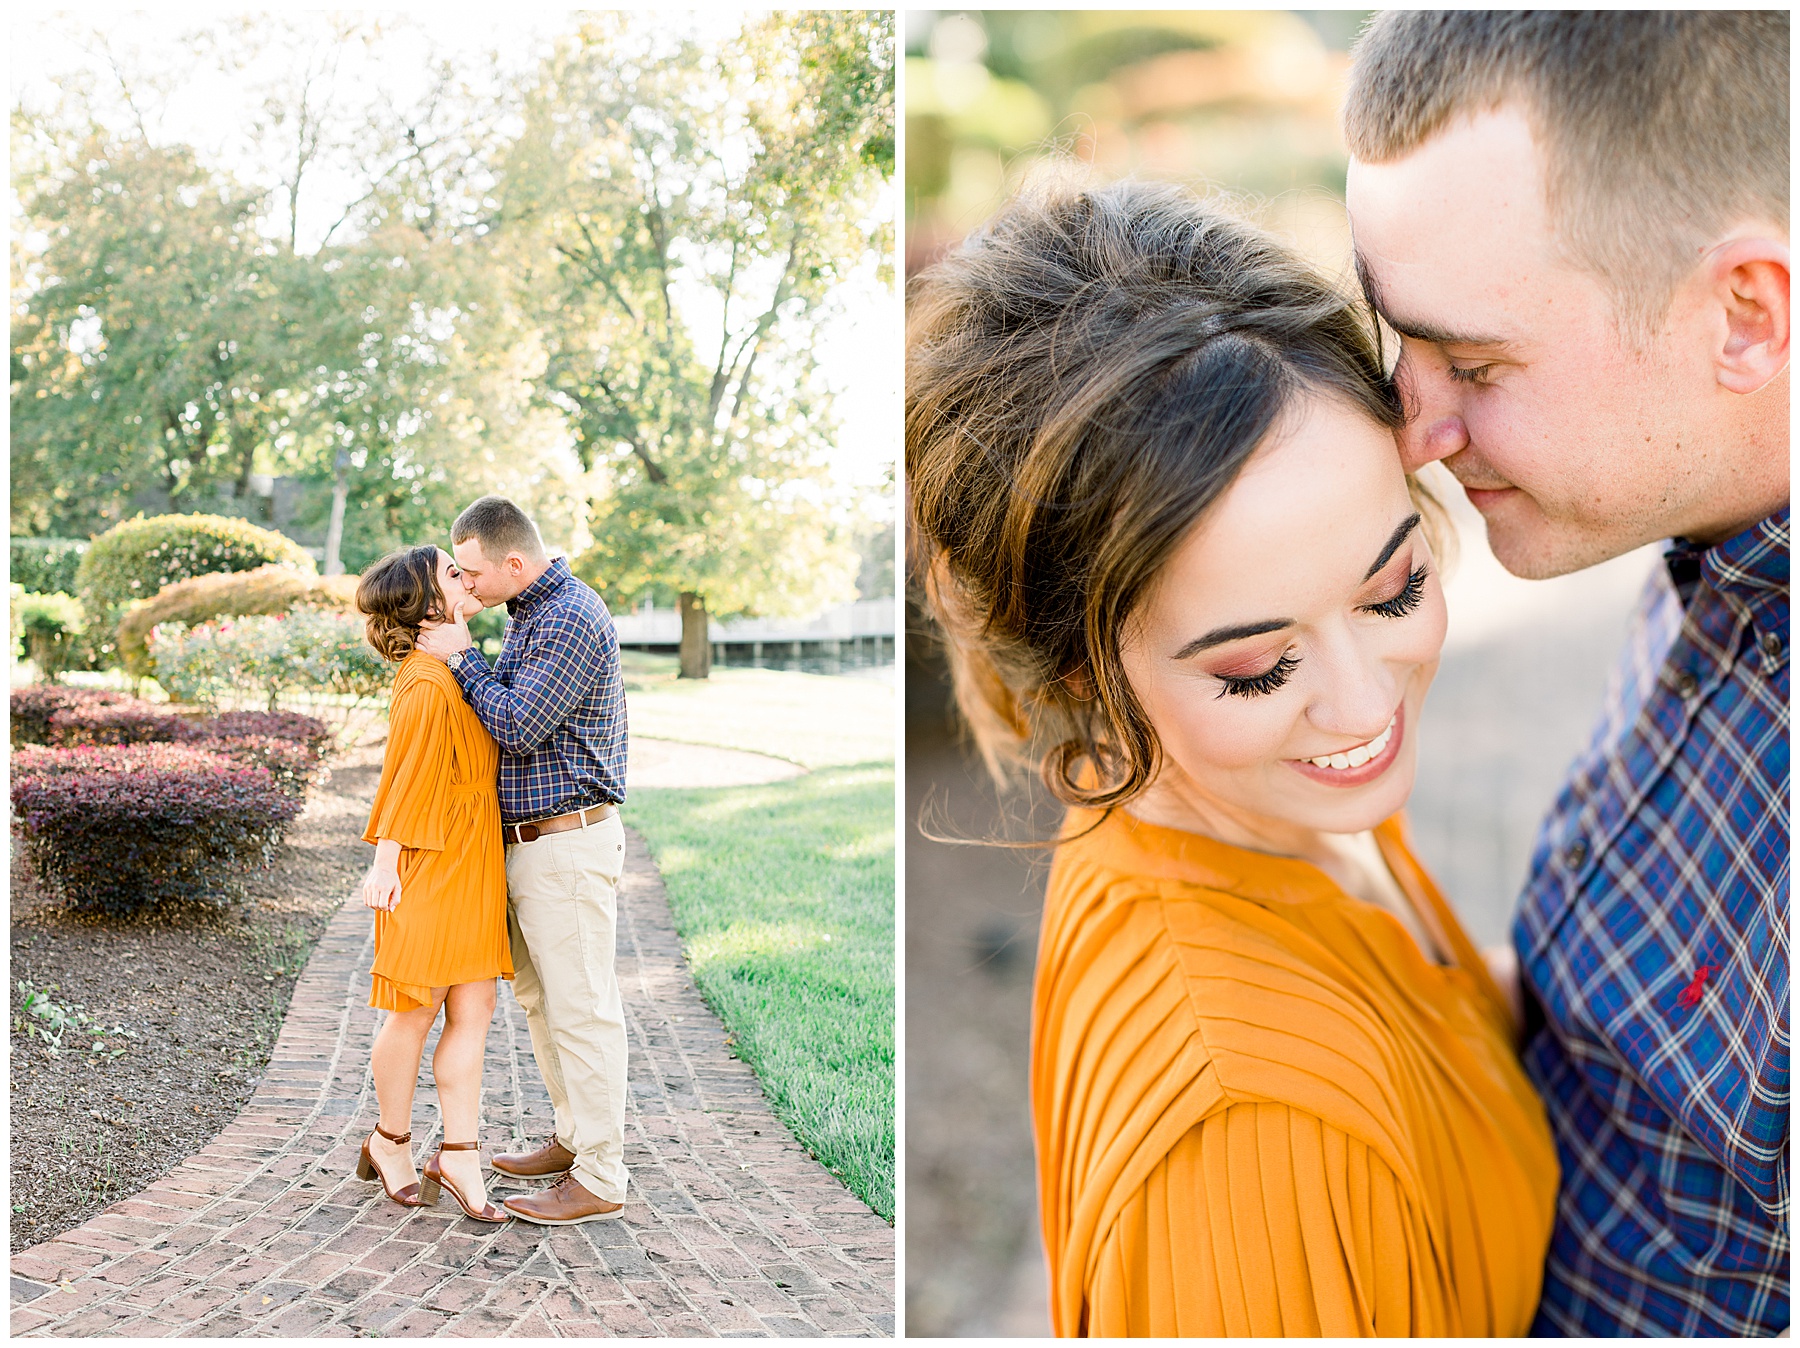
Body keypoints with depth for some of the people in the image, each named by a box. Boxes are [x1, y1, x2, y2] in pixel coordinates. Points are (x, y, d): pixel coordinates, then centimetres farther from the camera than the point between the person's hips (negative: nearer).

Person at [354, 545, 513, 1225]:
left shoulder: (453, 665, 13)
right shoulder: (427, 682, -17)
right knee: (417, 1011, 5)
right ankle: (390, 1143, 23)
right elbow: (404, 778, -16)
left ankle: (459, 1156, 12)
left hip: (472, 864, 9)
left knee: (473, 1009, 6)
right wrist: (385, 862, -15)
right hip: (430, 863, -9)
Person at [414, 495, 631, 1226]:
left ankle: (599, 1179, 3)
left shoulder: (572, 619, -19)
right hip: (527, 841, 10)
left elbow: (518, 726, -21)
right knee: (540, 997, 19)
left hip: (568, 843, -10)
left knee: (580, 1007, -4)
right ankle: (574, 1138, 32)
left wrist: (462, 658, -10)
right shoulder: (533, 611, 14)